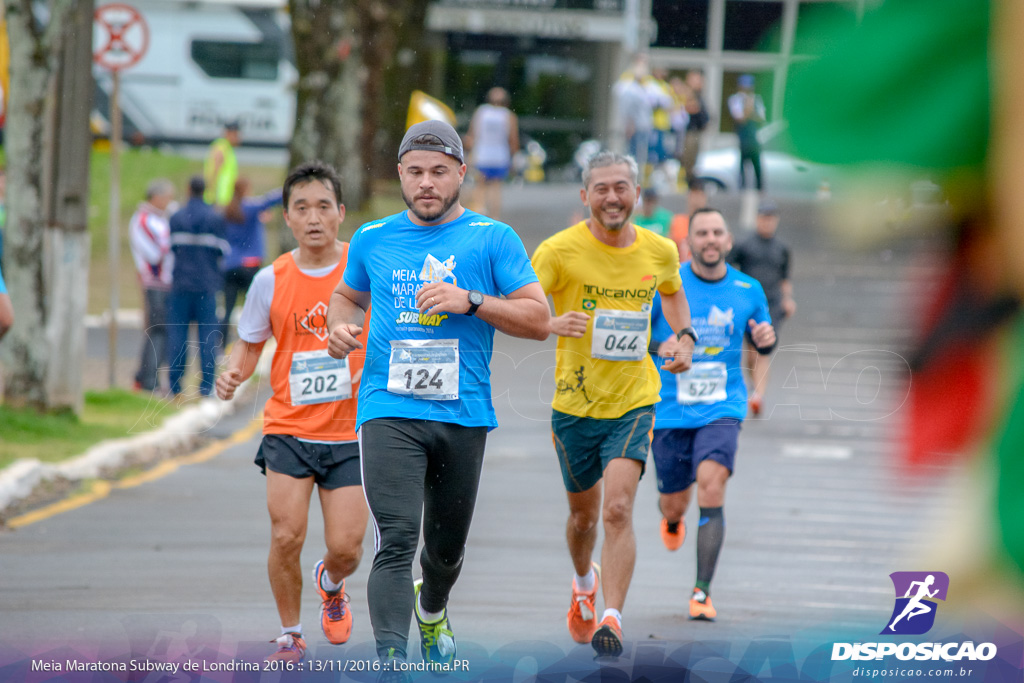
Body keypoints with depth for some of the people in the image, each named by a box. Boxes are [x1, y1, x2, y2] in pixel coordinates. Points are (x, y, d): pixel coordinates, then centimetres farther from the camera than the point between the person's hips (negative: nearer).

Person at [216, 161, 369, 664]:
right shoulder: (271, 281, -1)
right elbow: (249, 345, 10)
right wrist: (233, 374, -10)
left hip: (351, 433, -1)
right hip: (288, 428, 1)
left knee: (345, 548, -5)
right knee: (286, 536, -11)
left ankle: (330, 584, 34)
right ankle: (290, 636, 12)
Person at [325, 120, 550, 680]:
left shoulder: (492, 238, 2)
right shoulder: (372, 239, 10)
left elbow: (539, 319, -2)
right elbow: (347, 294, 29)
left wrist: (470, 301, -16)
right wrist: (340, 325, 5)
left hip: (463, 415, 1)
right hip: (389, 411, 0)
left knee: (447, 546, 15)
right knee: (396, 540, -17)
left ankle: (432, 613, 49)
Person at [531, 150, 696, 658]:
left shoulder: (659, 251, 0)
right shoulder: (560, 250, -11)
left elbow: (673, 293, 22)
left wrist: (685, 338, 4)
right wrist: (551, 324, -35)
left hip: (633, 402, 0)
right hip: (575, 403, 0)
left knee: (618, 509, -19)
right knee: (583, 514, 17)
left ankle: (612, 618, -20)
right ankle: (584, 584, 48)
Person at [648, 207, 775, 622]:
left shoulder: (748, 290, 3)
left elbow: (761, 342, 18)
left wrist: (765, 338, -7)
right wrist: (659, 348, -20)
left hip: (722, 408, 0)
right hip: (670, 411, 0)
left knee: (711, 486, -22)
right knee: (675, 502, 11)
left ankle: (702, 593, -18)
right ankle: (672, 521, 54)